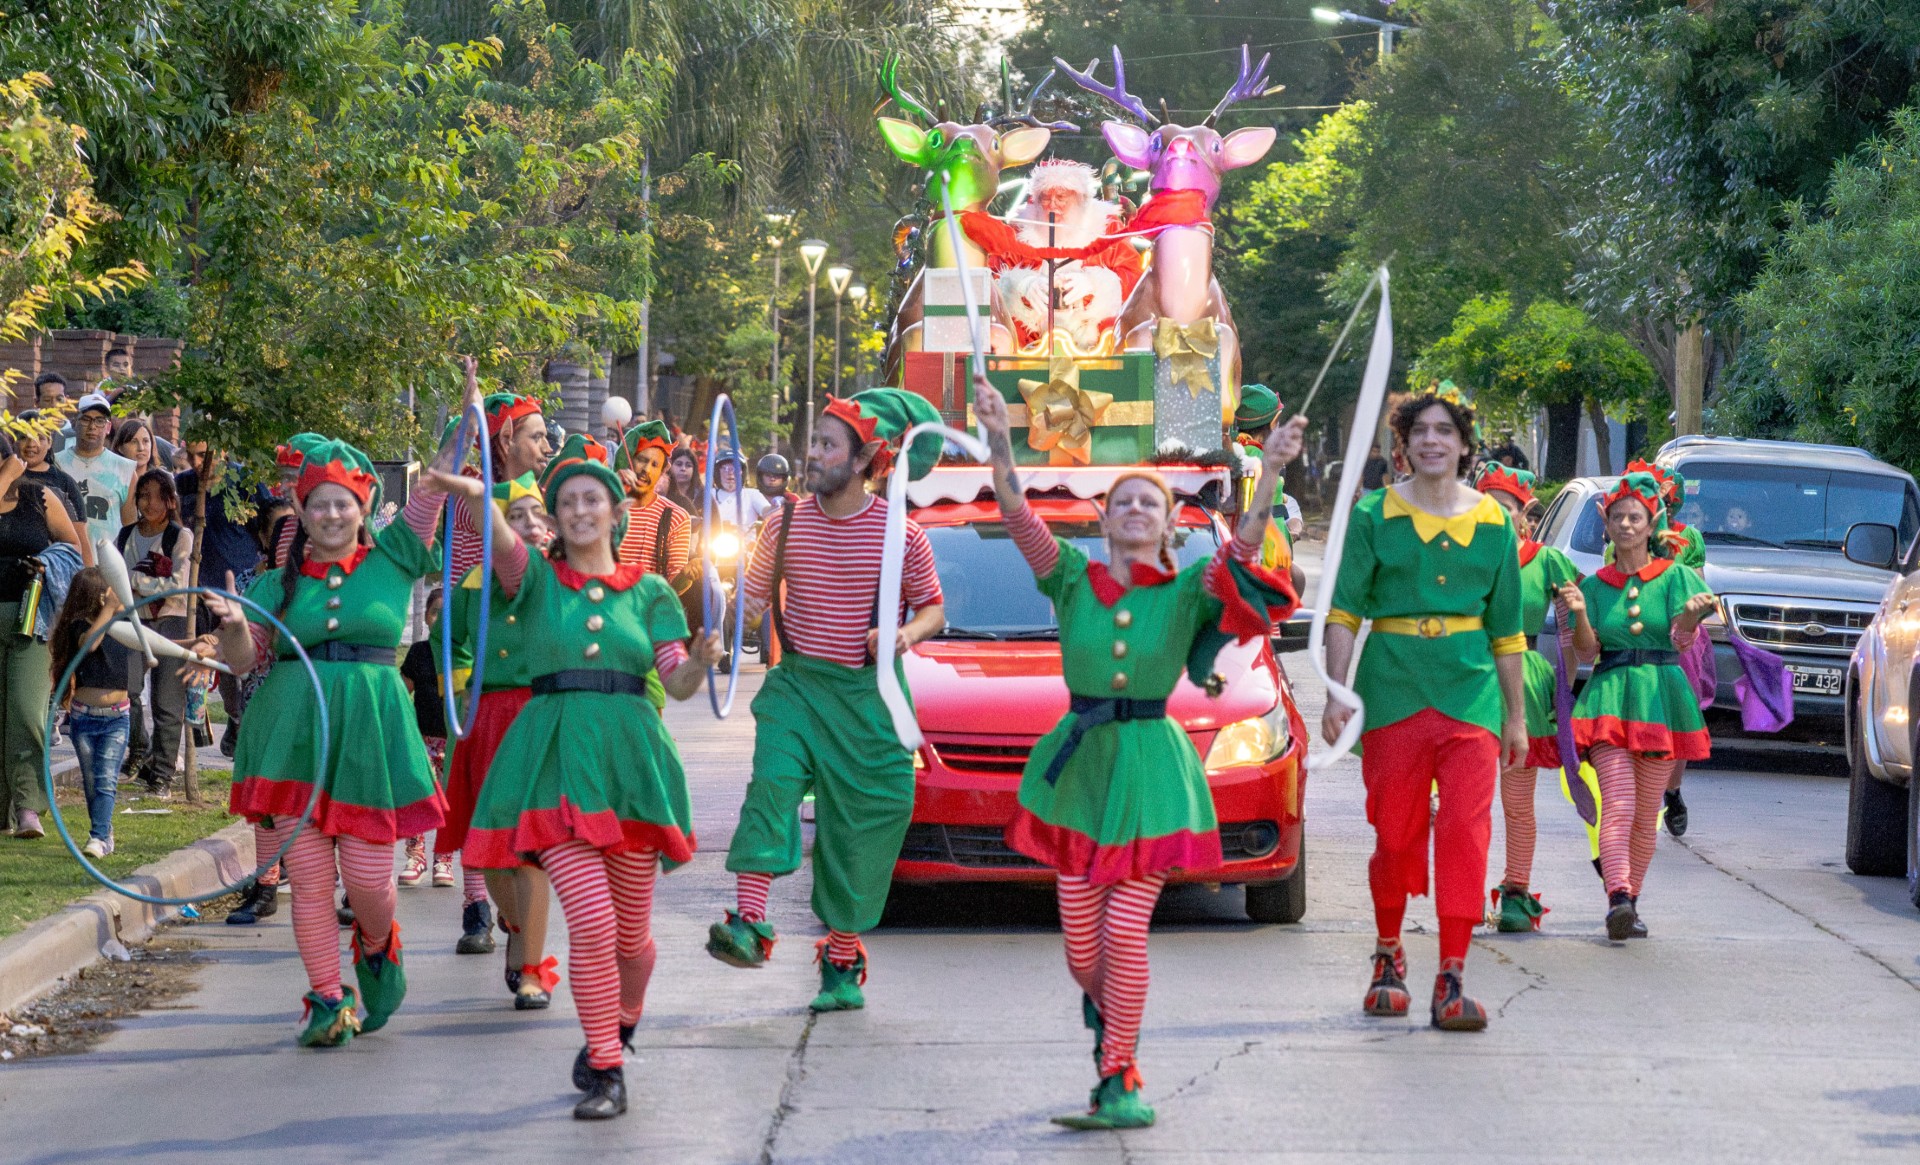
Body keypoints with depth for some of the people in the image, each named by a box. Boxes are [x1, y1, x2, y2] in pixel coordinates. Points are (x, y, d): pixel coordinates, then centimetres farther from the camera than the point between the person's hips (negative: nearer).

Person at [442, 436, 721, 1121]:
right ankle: (605, 1074, -5)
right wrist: (472, 495, -37)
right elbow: (498, 535, -16)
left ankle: (618, 1024, 40)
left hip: (629, 755, 2)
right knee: (591, 920, -16)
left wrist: (702, 660, -19)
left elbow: (679, 684, 4)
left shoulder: (649, 592, 11)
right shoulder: (537, 578, 6)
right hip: (555, 759, -2)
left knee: (632, 932, 9)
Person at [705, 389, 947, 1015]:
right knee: (772, 781, -24)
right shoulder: (786, 523, 2)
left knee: (859, 822, 3)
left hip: (869, 694, -1)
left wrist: (907, 633, -18)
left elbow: (933, 607, 3)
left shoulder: (899, 533, -5)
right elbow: (752, 599, 14)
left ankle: (842, 962, 16)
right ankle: (748, 922, -34)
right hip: (797, 682, 1)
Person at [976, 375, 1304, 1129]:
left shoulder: (1187, 592, -1)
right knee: (1080, 941, 7)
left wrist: (1271, 472, -30)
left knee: (1125, 931, -10)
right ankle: (1103, 1009, 42)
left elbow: (1246, 543, -16)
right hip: (1079, 763, 2)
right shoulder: (1073, 580, 2)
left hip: (1151, 765, -2)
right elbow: (1018, 515, -10)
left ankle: (1117, 1078, 1)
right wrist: (998, 440, -23)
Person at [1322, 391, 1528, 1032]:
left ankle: (1452, 978, -12)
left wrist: (1516, 715, 14)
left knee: (1465, 828, -11)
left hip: (1470, 690, 1)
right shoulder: (1374, 516, 4)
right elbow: (1343, 611, 1)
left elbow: (1507, 629, 15)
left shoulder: (1493, 522, 10)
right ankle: (1389, 954, 25)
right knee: (1395, 831, 3)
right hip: (1392, 689, -1)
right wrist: (1336, 692, -9)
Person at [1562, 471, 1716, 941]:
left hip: (1660, 696, 1)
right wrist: (1579, 614, -14)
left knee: (1646, 814, 4)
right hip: (1609, 696, -1)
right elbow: (1587, 652, 4)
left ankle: (1630, 901, 14)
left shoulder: (1675, 576, 8)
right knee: (1618, 805, -18)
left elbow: (1683, 641, -3)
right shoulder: (1595, 584, 12)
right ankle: (1618, 899, -30)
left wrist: (1691, 615, -25)